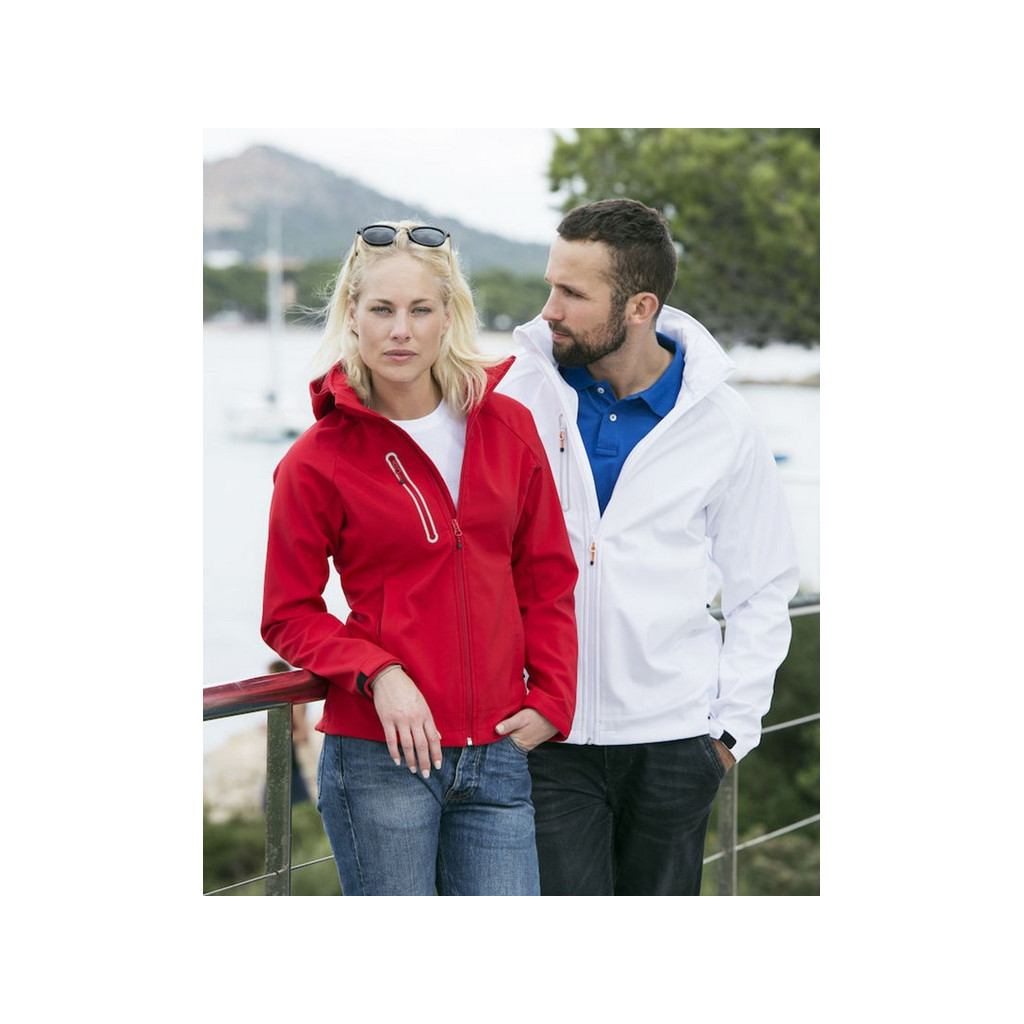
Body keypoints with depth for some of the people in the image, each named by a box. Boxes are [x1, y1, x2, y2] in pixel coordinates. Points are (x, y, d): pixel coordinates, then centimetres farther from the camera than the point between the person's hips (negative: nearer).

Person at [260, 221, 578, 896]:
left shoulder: (509, 428, 6)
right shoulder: (317, 461, -3)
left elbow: (547, 579, 13)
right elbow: (289, 616, 1)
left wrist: (550, 699, 4)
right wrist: (376, 674, -14)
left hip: (497, 752, 3)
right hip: (379, 757, -3)